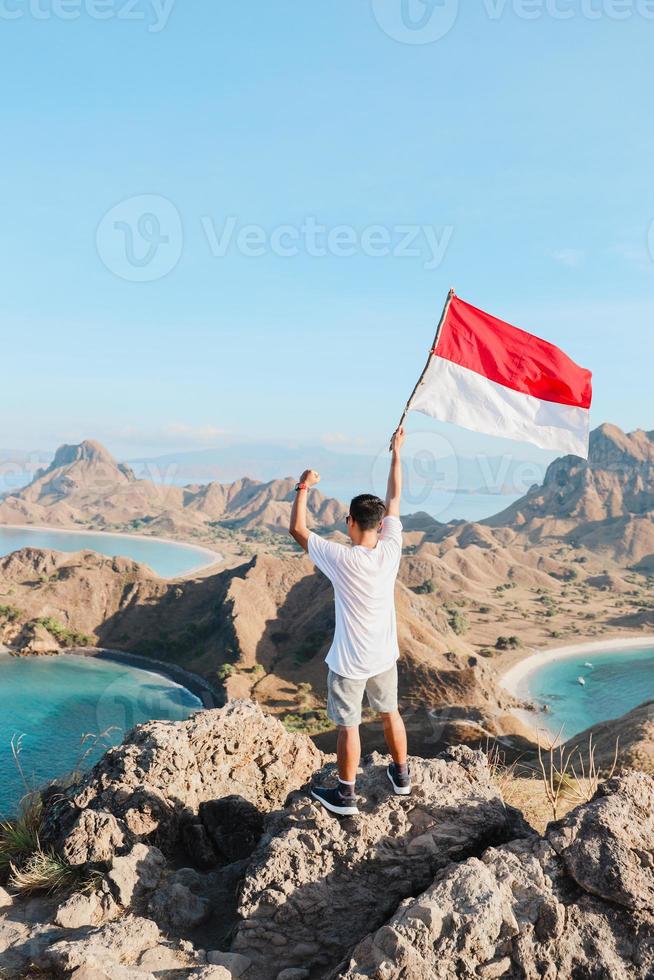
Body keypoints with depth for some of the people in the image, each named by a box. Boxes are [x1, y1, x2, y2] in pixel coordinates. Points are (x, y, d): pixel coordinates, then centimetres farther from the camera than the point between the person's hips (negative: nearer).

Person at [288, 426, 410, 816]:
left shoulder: (341, 559, -26)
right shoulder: (391, 550, -15)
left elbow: (297, 529, -15)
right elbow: (395, 498, -2)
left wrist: (304, 486, -5)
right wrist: (397, 453, 7)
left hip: (350, 661, -5)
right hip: (385, 656, 5)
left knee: (348, 726, 10)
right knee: (391, 713, 24)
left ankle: (346, 795, 24)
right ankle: (402, 775, 40)